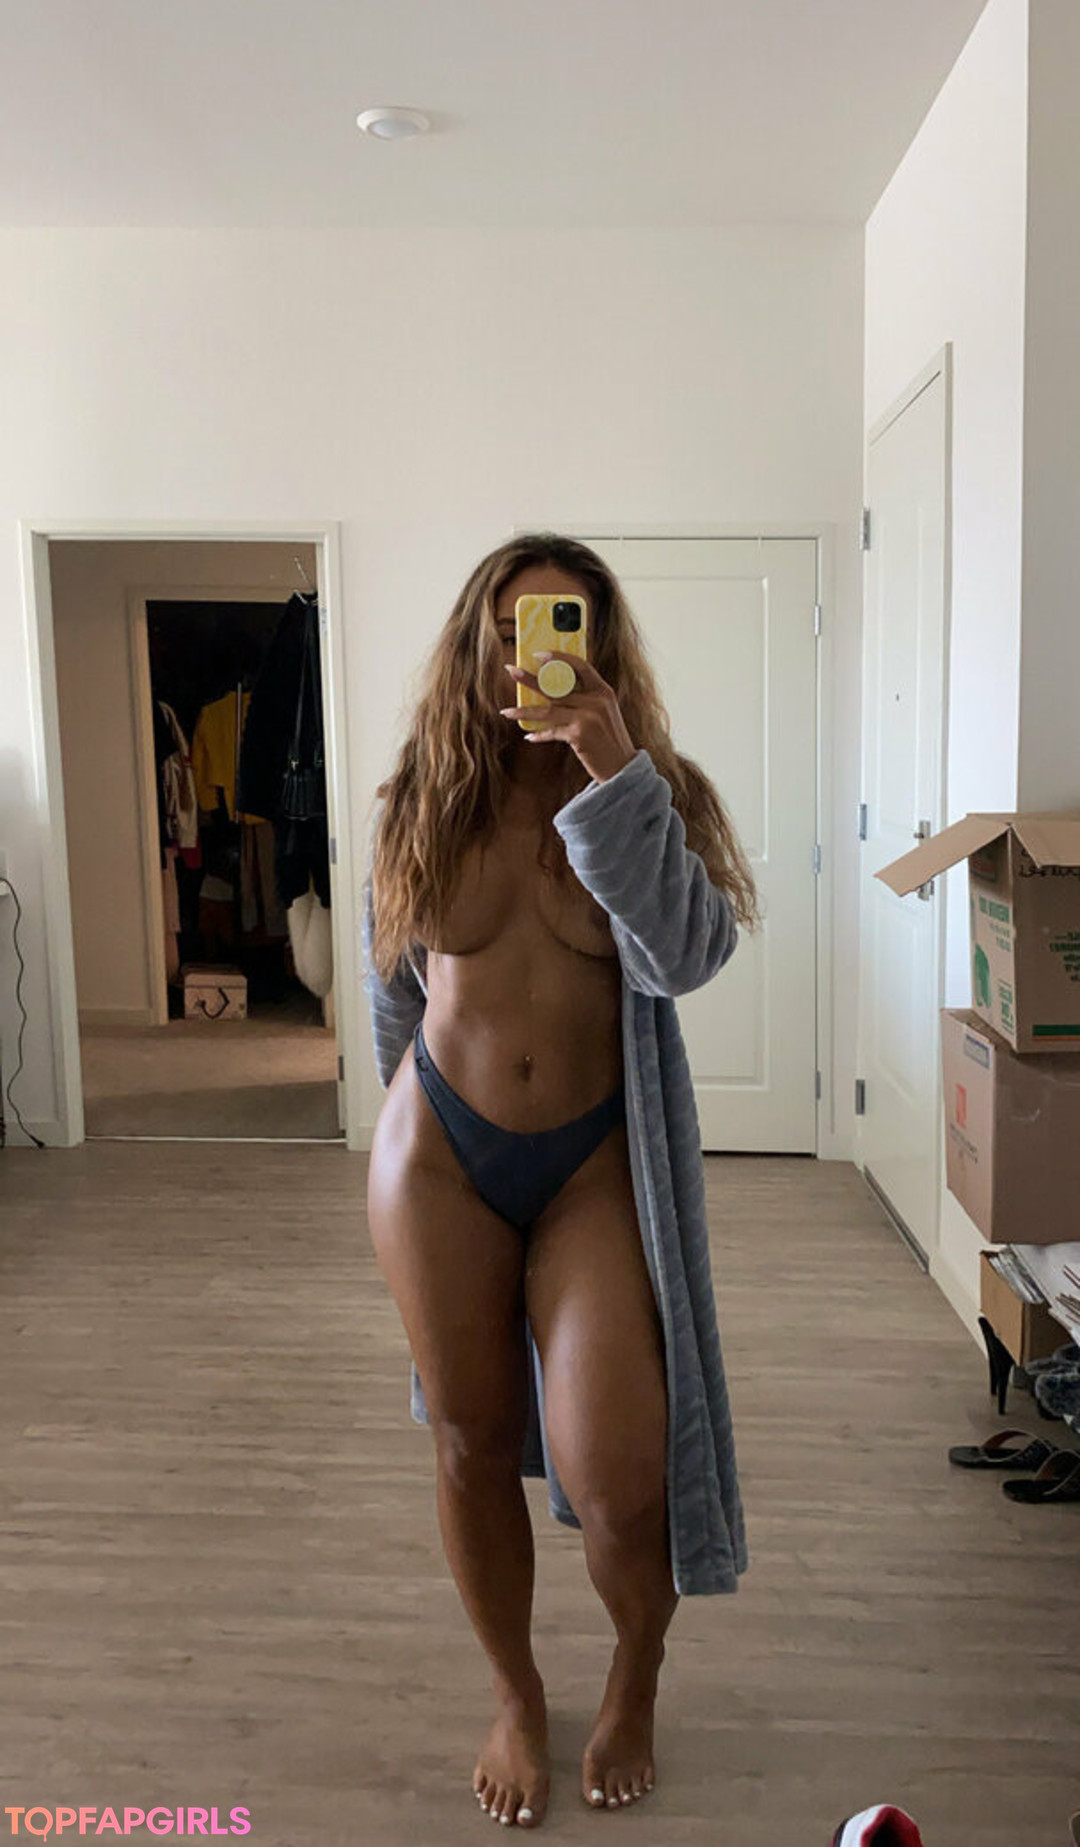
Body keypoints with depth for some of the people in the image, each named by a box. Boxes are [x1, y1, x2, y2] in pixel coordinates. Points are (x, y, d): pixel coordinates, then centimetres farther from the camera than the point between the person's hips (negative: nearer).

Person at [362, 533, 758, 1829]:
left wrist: (614, 778, -30)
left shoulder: (655, 794, -5)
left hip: (596, 1162, -1)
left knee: (617, 1481, -5)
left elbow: (688, 955, -24)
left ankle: (636, 1680, 30)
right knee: (473, 1445, 12)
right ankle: (515, 1697, 39)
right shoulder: (419, 804, -1)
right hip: (440, 1153, 2)